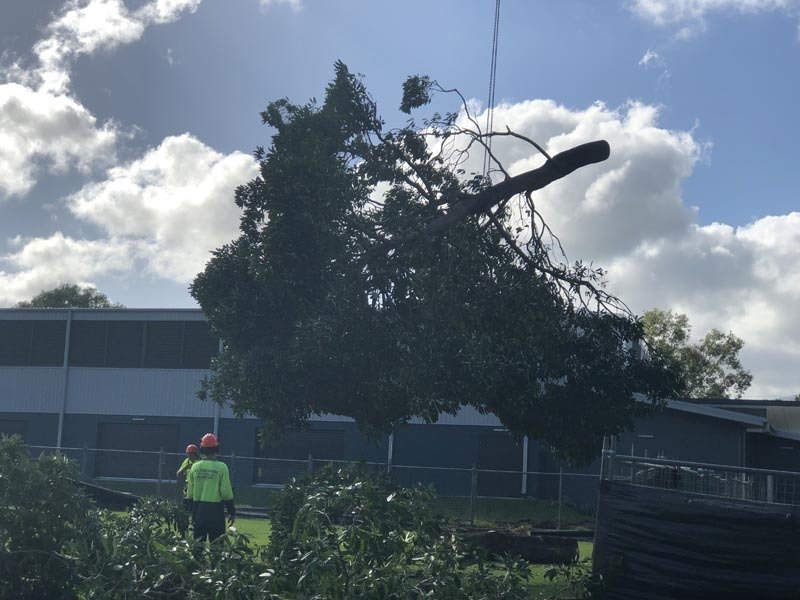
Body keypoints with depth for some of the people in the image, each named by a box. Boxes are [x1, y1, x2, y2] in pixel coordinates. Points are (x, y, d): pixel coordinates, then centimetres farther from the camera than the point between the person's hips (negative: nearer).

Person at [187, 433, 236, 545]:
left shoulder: (195, 467, 3)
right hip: (215, 509, -4)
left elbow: (190, 494, 8)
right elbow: (226, 493, -10)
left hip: (198, 509, 4)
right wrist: (232, 512, -1)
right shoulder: (221, 467, -9)